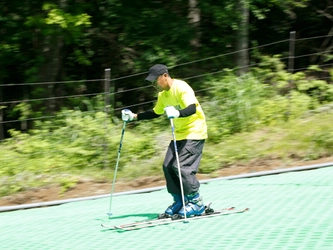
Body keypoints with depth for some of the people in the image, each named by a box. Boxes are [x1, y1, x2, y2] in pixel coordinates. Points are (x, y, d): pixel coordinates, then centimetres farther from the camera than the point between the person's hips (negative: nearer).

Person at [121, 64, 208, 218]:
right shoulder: (163, 95, 10)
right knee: (168, 166, 0)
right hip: (180, 134, 9)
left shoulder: (181, 88, -19)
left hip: (194, 132, -9)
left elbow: (192, 108, -32)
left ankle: (197, 203, -6)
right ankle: (180, 202, 12)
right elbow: (155, 113, 25)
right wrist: (134, 117, 17)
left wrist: (177, 113, -51)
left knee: (181, 166, -17)